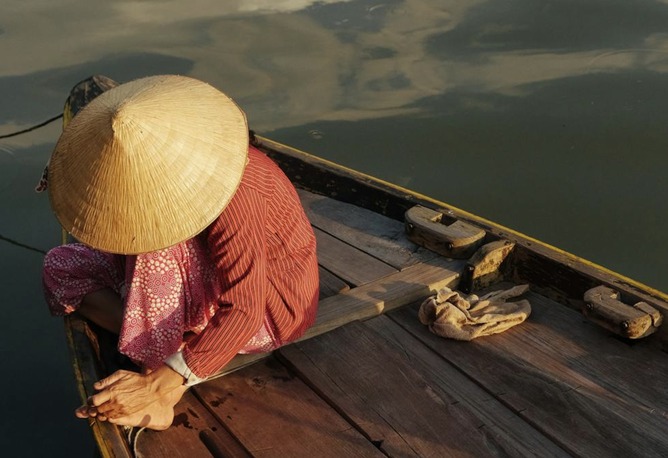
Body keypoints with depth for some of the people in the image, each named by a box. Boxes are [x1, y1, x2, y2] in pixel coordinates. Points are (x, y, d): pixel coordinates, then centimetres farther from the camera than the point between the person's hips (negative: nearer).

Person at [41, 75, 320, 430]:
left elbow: (242, 313, -36)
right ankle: (154, 346, -13)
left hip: (269, 303, -7)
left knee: (157, 247, -34)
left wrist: (159, 386, -38)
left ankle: (160, 380, -20)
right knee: (60, 267, -2)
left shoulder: (234, 195, -36)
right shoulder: (159, 160, -15)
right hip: (204, 268, 8)